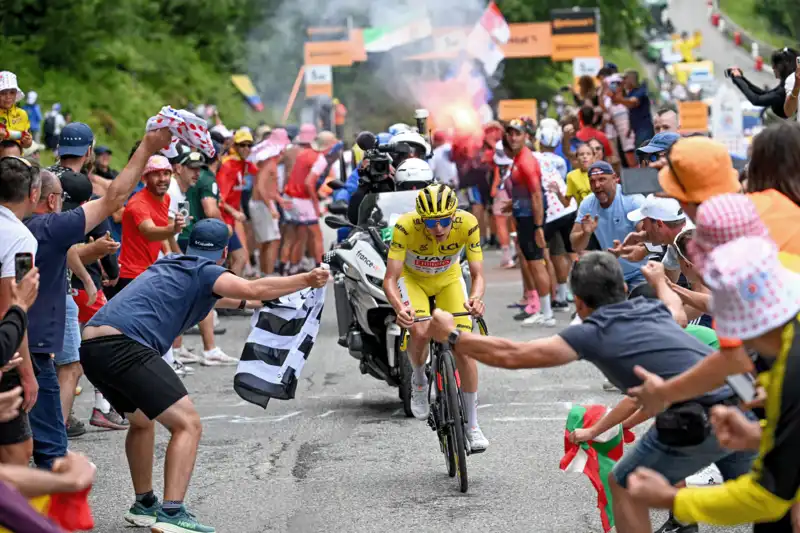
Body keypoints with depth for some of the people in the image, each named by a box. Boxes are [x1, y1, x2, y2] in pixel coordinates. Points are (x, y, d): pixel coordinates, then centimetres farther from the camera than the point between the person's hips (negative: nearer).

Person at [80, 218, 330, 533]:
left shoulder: (169, 265, 30)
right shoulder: (206, 272, 4)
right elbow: (254, 288, -15)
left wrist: (244, 303, 65)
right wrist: (307, 280, -8)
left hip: (91, 348, 9)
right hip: (125, 346, -9)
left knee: (142, 422, 30)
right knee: (187, 425, -7)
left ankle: (144, 505, 35)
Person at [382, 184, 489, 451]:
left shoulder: (467, 224, -31)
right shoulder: (406, 226, -35)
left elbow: (477, 274, -27)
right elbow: (390, 279, -34)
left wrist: (476, 298, -50)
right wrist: (400, 307, -54)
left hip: (448, 278, 2)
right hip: (412, 277, -1)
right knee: (421, 332, -30)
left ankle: (472, 425, 1)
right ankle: (419, 381, 4)